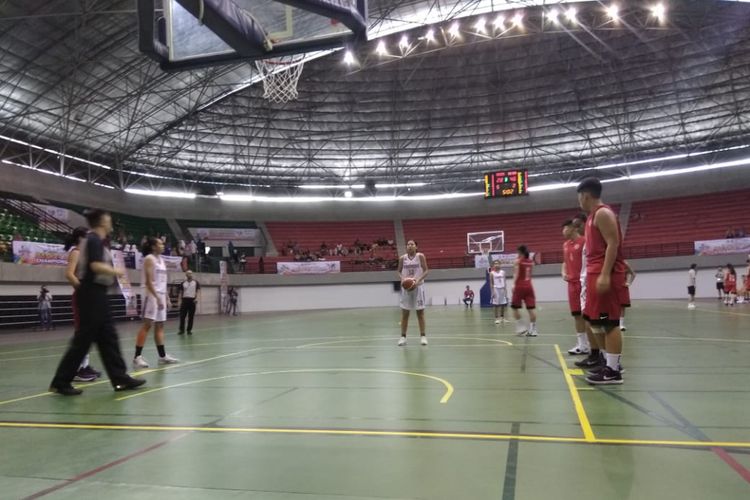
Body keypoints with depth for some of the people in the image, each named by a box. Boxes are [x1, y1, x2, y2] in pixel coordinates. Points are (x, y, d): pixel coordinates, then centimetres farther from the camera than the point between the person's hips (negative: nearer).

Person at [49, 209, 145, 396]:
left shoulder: (94, 240, 16)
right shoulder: (94, 239, -13)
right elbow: (96, 265, -25)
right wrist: (116, 271, -10)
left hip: (96, 294, 10)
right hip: (92, 294, -10)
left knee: (108, 337, 9)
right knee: (83, 339, -4)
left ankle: (120, 378, 13)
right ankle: (60, 382, 6)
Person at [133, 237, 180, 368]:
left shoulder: (161, 260, 16)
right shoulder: (149, 259, -9)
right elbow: (149, 281, -17)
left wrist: (166, 297, 16)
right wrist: (157, 297, -22)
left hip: (161, 295, 9)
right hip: (151, 295, -9)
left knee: (160, 325, 9)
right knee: (147, 325, -10)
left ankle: (162, 356, 13)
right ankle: (137, 357, -8)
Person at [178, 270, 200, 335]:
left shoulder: (196, 283, 5)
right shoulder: (183, 283, 10)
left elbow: (198, 291, -1)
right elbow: (181, 293, 12)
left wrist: (197, 298, -18)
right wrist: (180, 301, 3)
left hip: (192, 300, -1)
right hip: (184, 300, 1)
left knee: (191, 316, 1)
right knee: (182, 316, -2)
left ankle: (189, 330, 9)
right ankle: (181, 330, 8)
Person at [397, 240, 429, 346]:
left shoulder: (420, 256, -3)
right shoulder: (402, 258, 3)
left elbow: (426, 271, -4)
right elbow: (399, 272, 8)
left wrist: (419, 279, -20)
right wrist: (402, 279, -13)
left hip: (418, 286, -2)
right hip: (406, 287, 2)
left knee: (420, 312, 3)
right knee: (405, 312, 4)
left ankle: (423, 336, 9)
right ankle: (403, 336, 10)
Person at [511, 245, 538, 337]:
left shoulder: (518, 261, -4)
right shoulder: (531, 262, 11)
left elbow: (516, 274, -14)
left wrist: (514, 285, -19)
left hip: (520, 286, -5)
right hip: (529, 286, 5)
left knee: (515, 307, 5)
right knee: (531, 308, 1)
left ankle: (521, 327, -1)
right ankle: (533, 330, 2)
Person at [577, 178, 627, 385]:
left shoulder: (603, 213, -10)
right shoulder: (594, 215, 20)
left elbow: (613, 244, -19)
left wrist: (605, 275, -25)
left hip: (605, 275, -10)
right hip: (596, 274, 10)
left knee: (609, 322, -8)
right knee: (597, 321, 13)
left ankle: (613, 371, -5)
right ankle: (610, 364, 21)